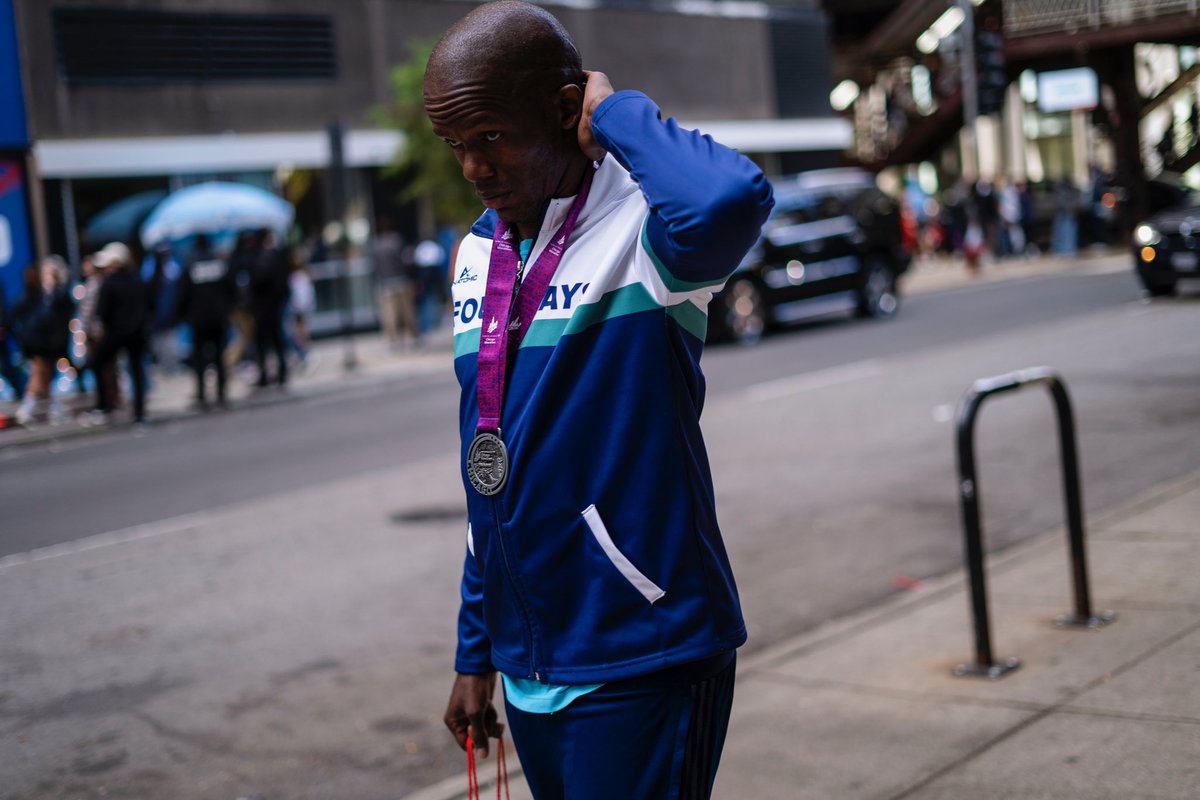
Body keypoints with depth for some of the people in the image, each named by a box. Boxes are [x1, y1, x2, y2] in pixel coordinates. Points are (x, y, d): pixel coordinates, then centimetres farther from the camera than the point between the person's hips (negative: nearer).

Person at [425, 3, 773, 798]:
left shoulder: (643, 231, -15)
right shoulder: (475, 256, 7)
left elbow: (732, 200, -41)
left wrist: (618, 111, -21)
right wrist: (476, 655, 15)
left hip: (643, 660, -7)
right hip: (528, 670, 7)